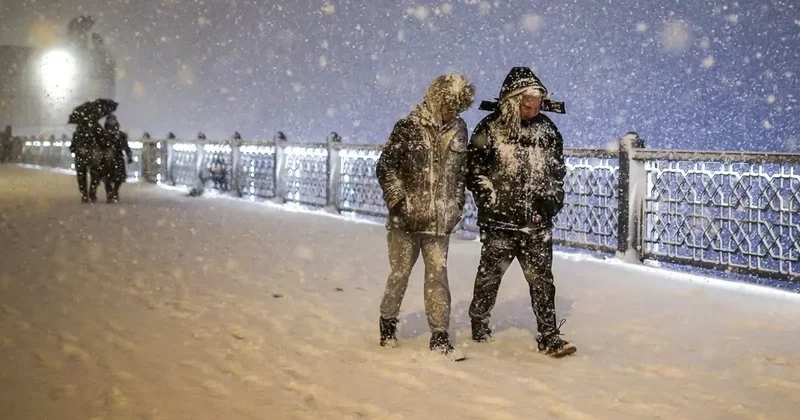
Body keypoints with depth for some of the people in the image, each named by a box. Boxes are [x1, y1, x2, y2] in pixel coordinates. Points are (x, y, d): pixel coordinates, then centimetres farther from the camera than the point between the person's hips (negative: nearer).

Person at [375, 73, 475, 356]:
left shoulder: (458, 130, 6)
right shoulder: (408, 128, -6)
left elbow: (461, 172, 15)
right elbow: (385, 167, -5)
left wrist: (456, 206, 9)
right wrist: (398, 200, -10)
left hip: (440, 222, 3)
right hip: (406, 219, -3)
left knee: (437, 276, 2)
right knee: (400, 274, 8)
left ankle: (439, 334, 8)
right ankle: (388, 322, 26)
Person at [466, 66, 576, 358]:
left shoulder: (547, 131, 7)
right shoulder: (490, 129, -6)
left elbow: (558, 170, 17)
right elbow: (474, 169, -3)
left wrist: (553, 199, 7)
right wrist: (490, 199, -8)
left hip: (537, 223, 3)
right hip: (500, 222, -3)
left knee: (541, 279, 1)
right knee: (490, 275, 12)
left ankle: (549, 336, 5)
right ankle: (479, 322, 33)